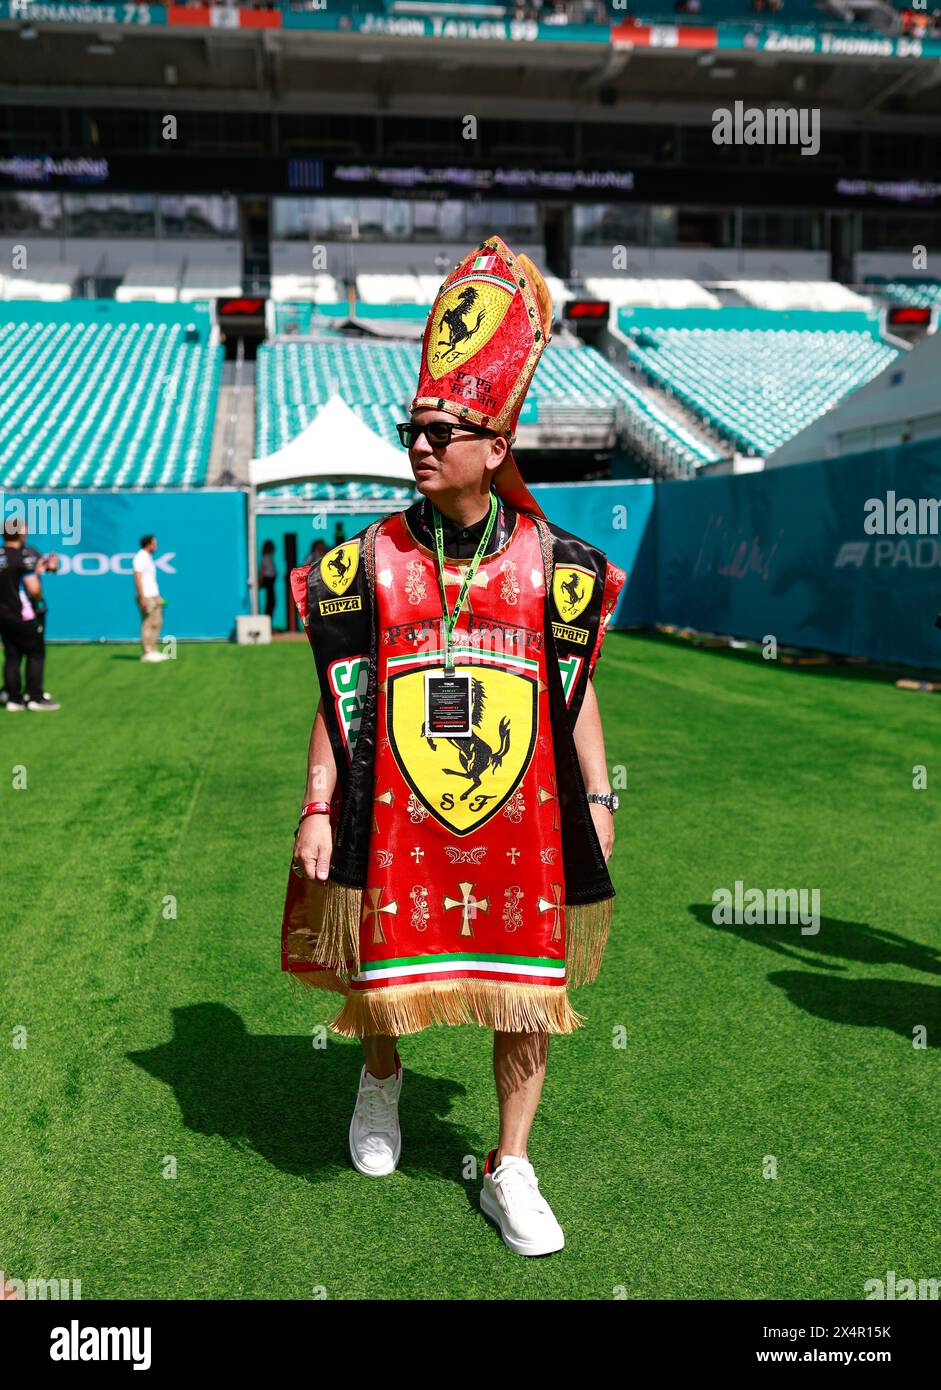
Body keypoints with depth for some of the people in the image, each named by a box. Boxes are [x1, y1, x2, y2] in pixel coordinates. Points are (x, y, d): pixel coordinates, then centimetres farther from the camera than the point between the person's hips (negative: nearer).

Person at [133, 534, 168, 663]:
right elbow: (137, 578, -18)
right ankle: (146, 653, -6)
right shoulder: (140, 557, -11)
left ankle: (152, 651, 16)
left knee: (157, 623, 11)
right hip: (146, 597, -10)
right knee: (147, 624, -8)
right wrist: (142, 598, -24)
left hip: (154, 596, 10)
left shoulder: (149, 557, 18)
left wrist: (157, 597, 20)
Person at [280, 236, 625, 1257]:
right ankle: (381, 1079, 47)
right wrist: (319, 807, -2)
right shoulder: (370, 558, 0)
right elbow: (339, 695, 2)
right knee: (381, 979, 11)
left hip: (524, 810, 1)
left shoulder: (548, 558, 2)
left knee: (529, 984, 7)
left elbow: (575, 687, 8)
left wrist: (596, 796, 5)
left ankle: (509, 1170, 27)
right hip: (396, 815, 0)